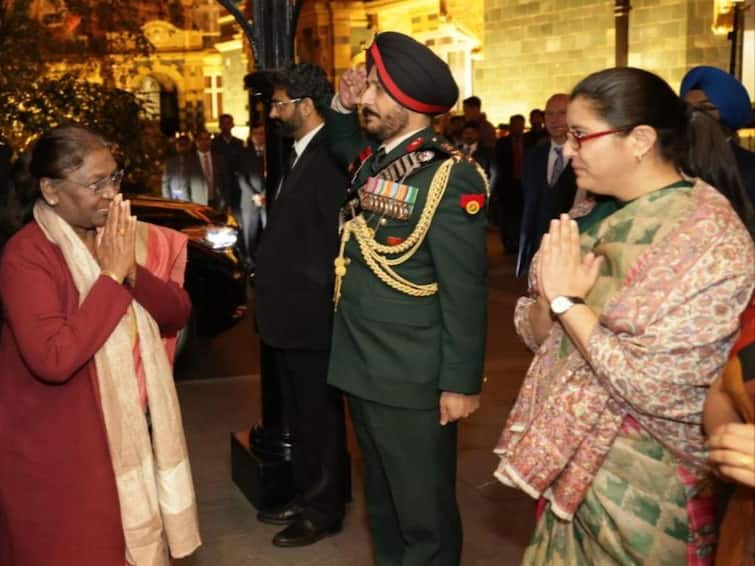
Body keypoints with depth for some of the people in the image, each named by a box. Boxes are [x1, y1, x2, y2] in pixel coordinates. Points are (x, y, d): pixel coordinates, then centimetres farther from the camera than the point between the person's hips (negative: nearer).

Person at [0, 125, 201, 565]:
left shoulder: (122, 236, 3)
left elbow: (178, 313, -2)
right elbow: (54, 359, -30)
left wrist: (133, 272, -19)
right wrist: (111, 276, -26)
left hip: (133, 432, 7)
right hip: (61, 452, -6)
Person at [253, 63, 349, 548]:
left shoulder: (329, 157, -18)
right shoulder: (302, 154, 13)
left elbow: (337, 241, -21)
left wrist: (323, 305, -18)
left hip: (312, 317, -10)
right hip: (290, 314, 10)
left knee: (320, 418, 6)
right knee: (301, 417, 20)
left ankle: (324, 511, 22)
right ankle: (307, 498, 36)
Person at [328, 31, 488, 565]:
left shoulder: (449, 175, -17)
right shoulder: (375, 161, 7)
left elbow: (465, 292, -17)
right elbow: (344, 147, 32)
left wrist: (461, 382, -15)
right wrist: (342, 105, 10)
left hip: (412, 380, -8)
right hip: (363, 368, 8)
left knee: (423, 512, 8)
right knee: (383, 501, 23)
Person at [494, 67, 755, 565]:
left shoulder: (710, 237, -20)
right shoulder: (600, 216, 3)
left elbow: (653, 386, -26)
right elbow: (536, 333, 5)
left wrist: (569, 300, -19)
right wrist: (549, 300, -16)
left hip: (643, 490, -7)